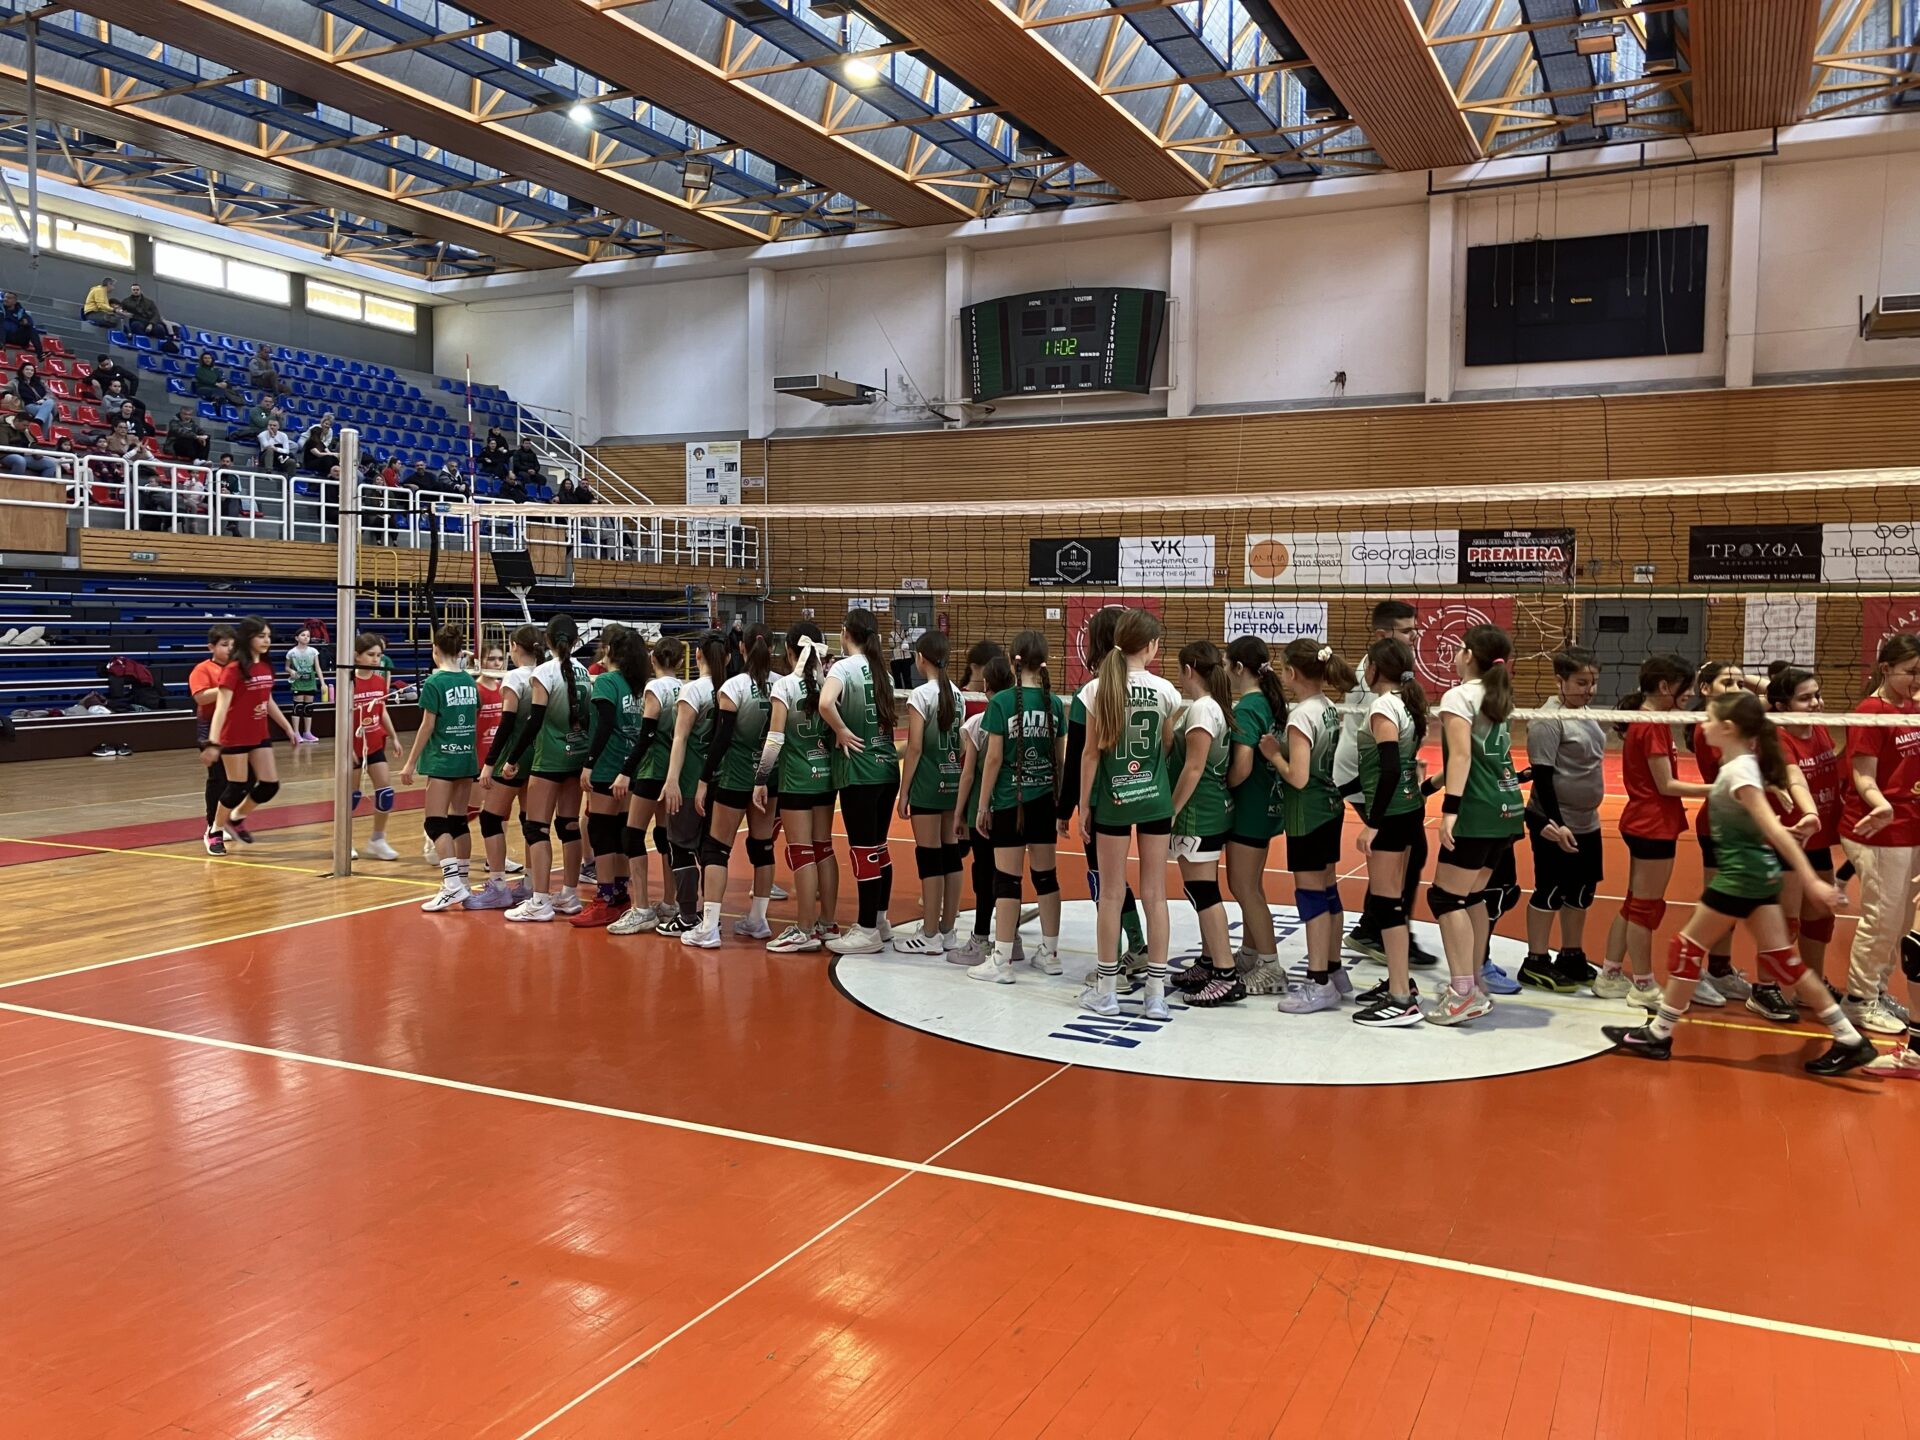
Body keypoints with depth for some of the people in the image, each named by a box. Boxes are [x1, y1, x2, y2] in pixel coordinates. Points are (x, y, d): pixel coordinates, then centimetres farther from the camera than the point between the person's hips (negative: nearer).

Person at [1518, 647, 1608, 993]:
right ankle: (1536, 963, 11)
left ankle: (1572, 957, 28)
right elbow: (1542, 776, -19)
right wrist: (1555, 823, -23)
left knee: (1582, 892, 15)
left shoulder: (1587, 714, 10)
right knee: (1550, 892, 0)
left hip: (1587, 822, 9)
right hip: (1555, 824, -8)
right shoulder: (1548, 720, -16)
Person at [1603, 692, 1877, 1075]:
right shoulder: (1743, 764, 9)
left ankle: (1658, 1034, 10)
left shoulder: (1737, 772, -19)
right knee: (1781, 958, 11)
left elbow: (1775, 830, -25)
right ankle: (1850, 1040, 13)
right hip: (1758, 875, 9)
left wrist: (1811, 880, -28)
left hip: (1741, 876, -9)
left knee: (1688, 946, 1)